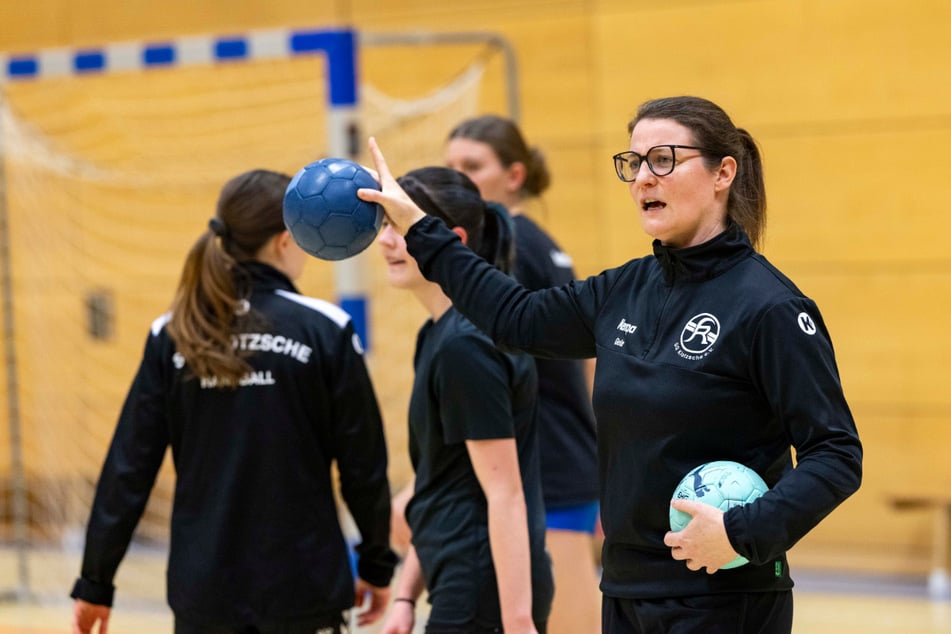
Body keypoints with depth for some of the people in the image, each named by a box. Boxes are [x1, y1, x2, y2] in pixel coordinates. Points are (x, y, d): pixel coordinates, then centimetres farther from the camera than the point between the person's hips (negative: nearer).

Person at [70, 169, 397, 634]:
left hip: (204, 588, 3)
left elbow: (129, 467, 1)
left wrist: (96, 583, 8)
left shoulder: (172, 337, 1)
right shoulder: (325, 330, -5)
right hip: (302, 589, -2)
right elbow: (363, 464, -2)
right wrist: (377, 564, 12)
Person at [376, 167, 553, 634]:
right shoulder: (438, 334, 13)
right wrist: (406, 595, 17)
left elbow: (505, 494, -20)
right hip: (463, 588, 10)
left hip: (485, 595, -10)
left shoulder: (466, 346, -17)